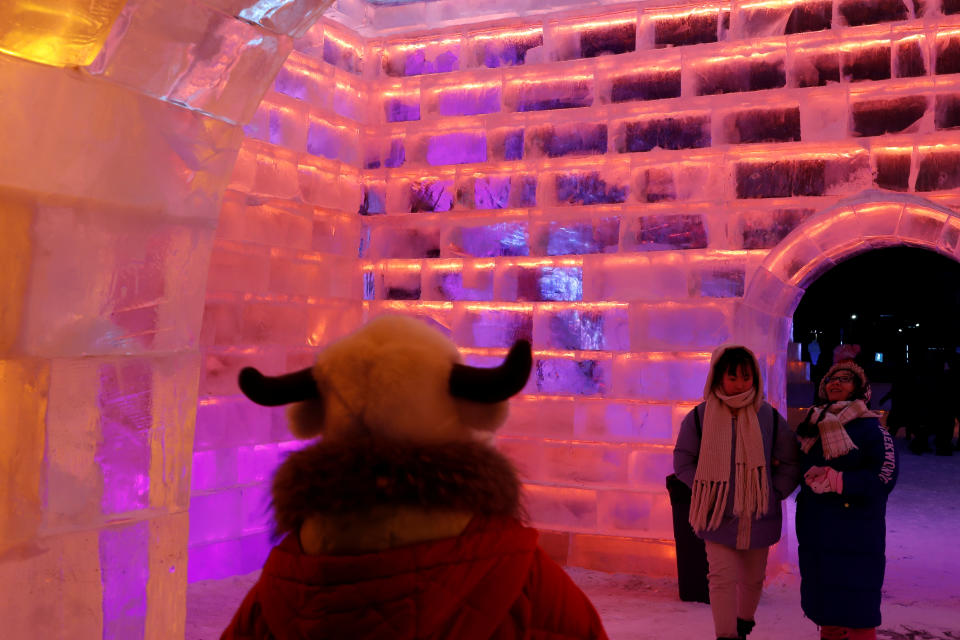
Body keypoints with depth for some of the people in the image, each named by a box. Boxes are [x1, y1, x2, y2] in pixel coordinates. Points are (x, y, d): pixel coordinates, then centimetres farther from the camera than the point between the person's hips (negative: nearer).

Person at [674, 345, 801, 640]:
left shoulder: (768, 417, -3)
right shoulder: (701, 416, -6)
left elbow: (790, 462, 5)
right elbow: (683, 460, 3)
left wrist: (772, 493, -3)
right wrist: (705, 491, -6)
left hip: (758, 517, 2)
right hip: (718, 516, -2)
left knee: (753, 578, 18)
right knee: (722, 577, -11)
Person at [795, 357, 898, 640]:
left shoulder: (870, 428, -8)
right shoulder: (812, 426, 10)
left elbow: (884, 477, -17)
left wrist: (836, 480, -21)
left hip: (855, 533, -6)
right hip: (816, 530, 6)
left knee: (856, 613, -3)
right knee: (825, 606, 16)